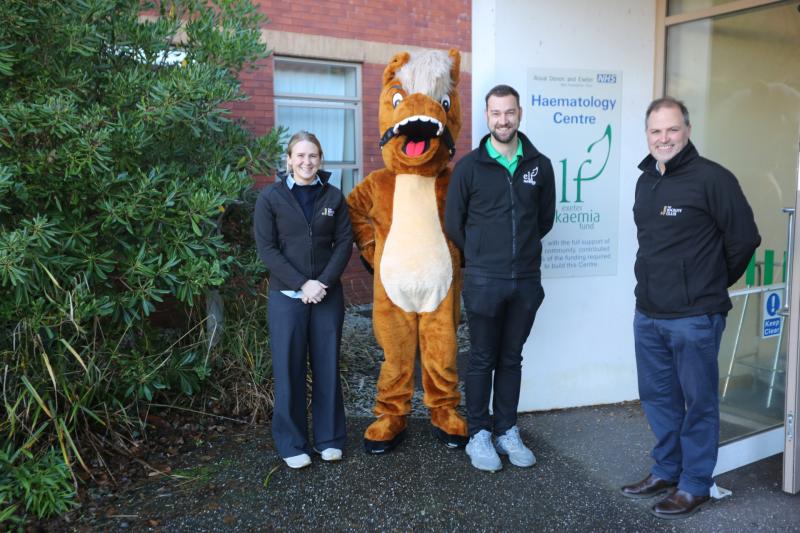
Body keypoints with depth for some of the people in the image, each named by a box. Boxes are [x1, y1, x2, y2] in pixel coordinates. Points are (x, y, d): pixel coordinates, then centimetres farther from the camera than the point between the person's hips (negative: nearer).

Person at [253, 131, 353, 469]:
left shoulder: (334, 197, 6)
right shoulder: (271, 197, -1)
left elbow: (344, 242, 3)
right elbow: (266, 248, -6)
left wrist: (324, 282, -11)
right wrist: (302, 284, -14)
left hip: (328, 295, 2)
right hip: (286, 296, -2)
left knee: (327, 366, 8)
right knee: (289, 369, 3)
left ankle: (329, 438, 22)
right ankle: (292, 444, 17)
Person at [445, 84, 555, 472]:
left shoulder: (539, 165, 3)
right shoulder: (469, 166, -3)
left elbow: (545, 218, 15)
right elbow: (453, 221, 4)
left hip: (526, 280, 3)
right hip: (484, 281, -2)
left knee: (511, 359, 13)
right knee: (482, 360, 7)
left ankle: (507, 431, 26)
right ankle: (478, 434, 20)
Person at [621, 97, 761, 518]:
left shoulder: (712, 178, -12)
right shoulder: (645, 181, 11)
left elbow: (744, 239, -9)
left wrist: (712, 285, 3)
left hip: (694, 318, -7)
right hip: (647, 314, 7)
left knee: (697, 402, 6)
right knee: (657, 397, 17)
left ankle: (694, 486, 21)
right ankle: (666, 471, 33)